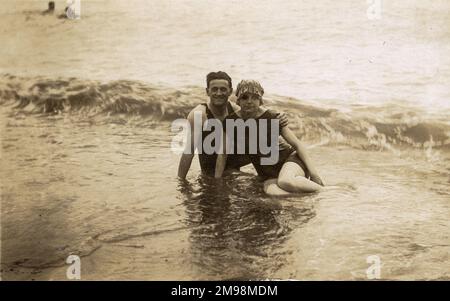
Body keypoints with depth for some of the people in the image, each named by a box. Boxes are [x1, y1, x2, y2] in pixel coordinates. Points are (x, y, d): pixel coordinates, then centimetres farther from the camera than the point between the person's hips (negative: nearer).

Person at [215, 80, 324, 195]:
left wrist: (312, 172, -11)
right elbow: (223, 153, 4)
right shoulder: (232, 121, -3)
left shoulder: (271, 118, -9)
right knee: (273, 192, -35)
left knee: (286, 181, -38)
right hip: (269, 176, 2)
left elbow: (296, 144, -4)